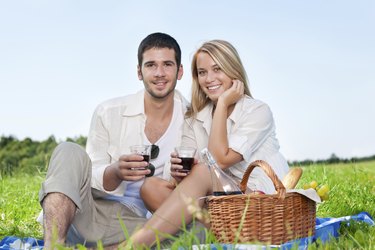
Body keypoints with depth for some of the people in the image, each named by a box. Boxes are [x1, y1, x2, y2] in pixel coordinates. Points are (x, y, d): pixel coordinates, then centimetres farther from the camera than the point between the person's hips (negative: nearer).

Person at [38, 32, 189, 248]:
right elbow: (92, 181, 0)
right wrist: (115, 173, -24)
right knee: (70, 151, -23)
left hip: (138, 221, 0)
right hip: (87, 214, 1)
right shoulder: (108, 113, 0)